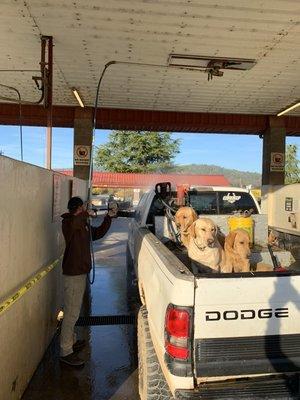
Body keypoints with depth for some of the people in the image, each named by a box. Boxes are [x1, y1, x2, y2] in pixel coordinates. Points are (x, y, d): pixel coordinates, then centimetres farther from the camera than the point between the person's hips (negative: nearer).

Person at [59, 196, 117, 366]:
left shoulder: (83, 224, 12)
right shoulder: (68, 222, -17)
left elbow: (98, 233, 20)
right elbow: (74, 222, -42)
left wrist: (108, 218, 12)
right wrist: (87, 214, -26)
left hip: (81, 271, 10)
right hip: (73, 273, -10)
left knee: (74, 310, 21)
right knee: (71, 313, -3)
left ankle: (72, 341, 37)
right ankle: (66, 352, 7)